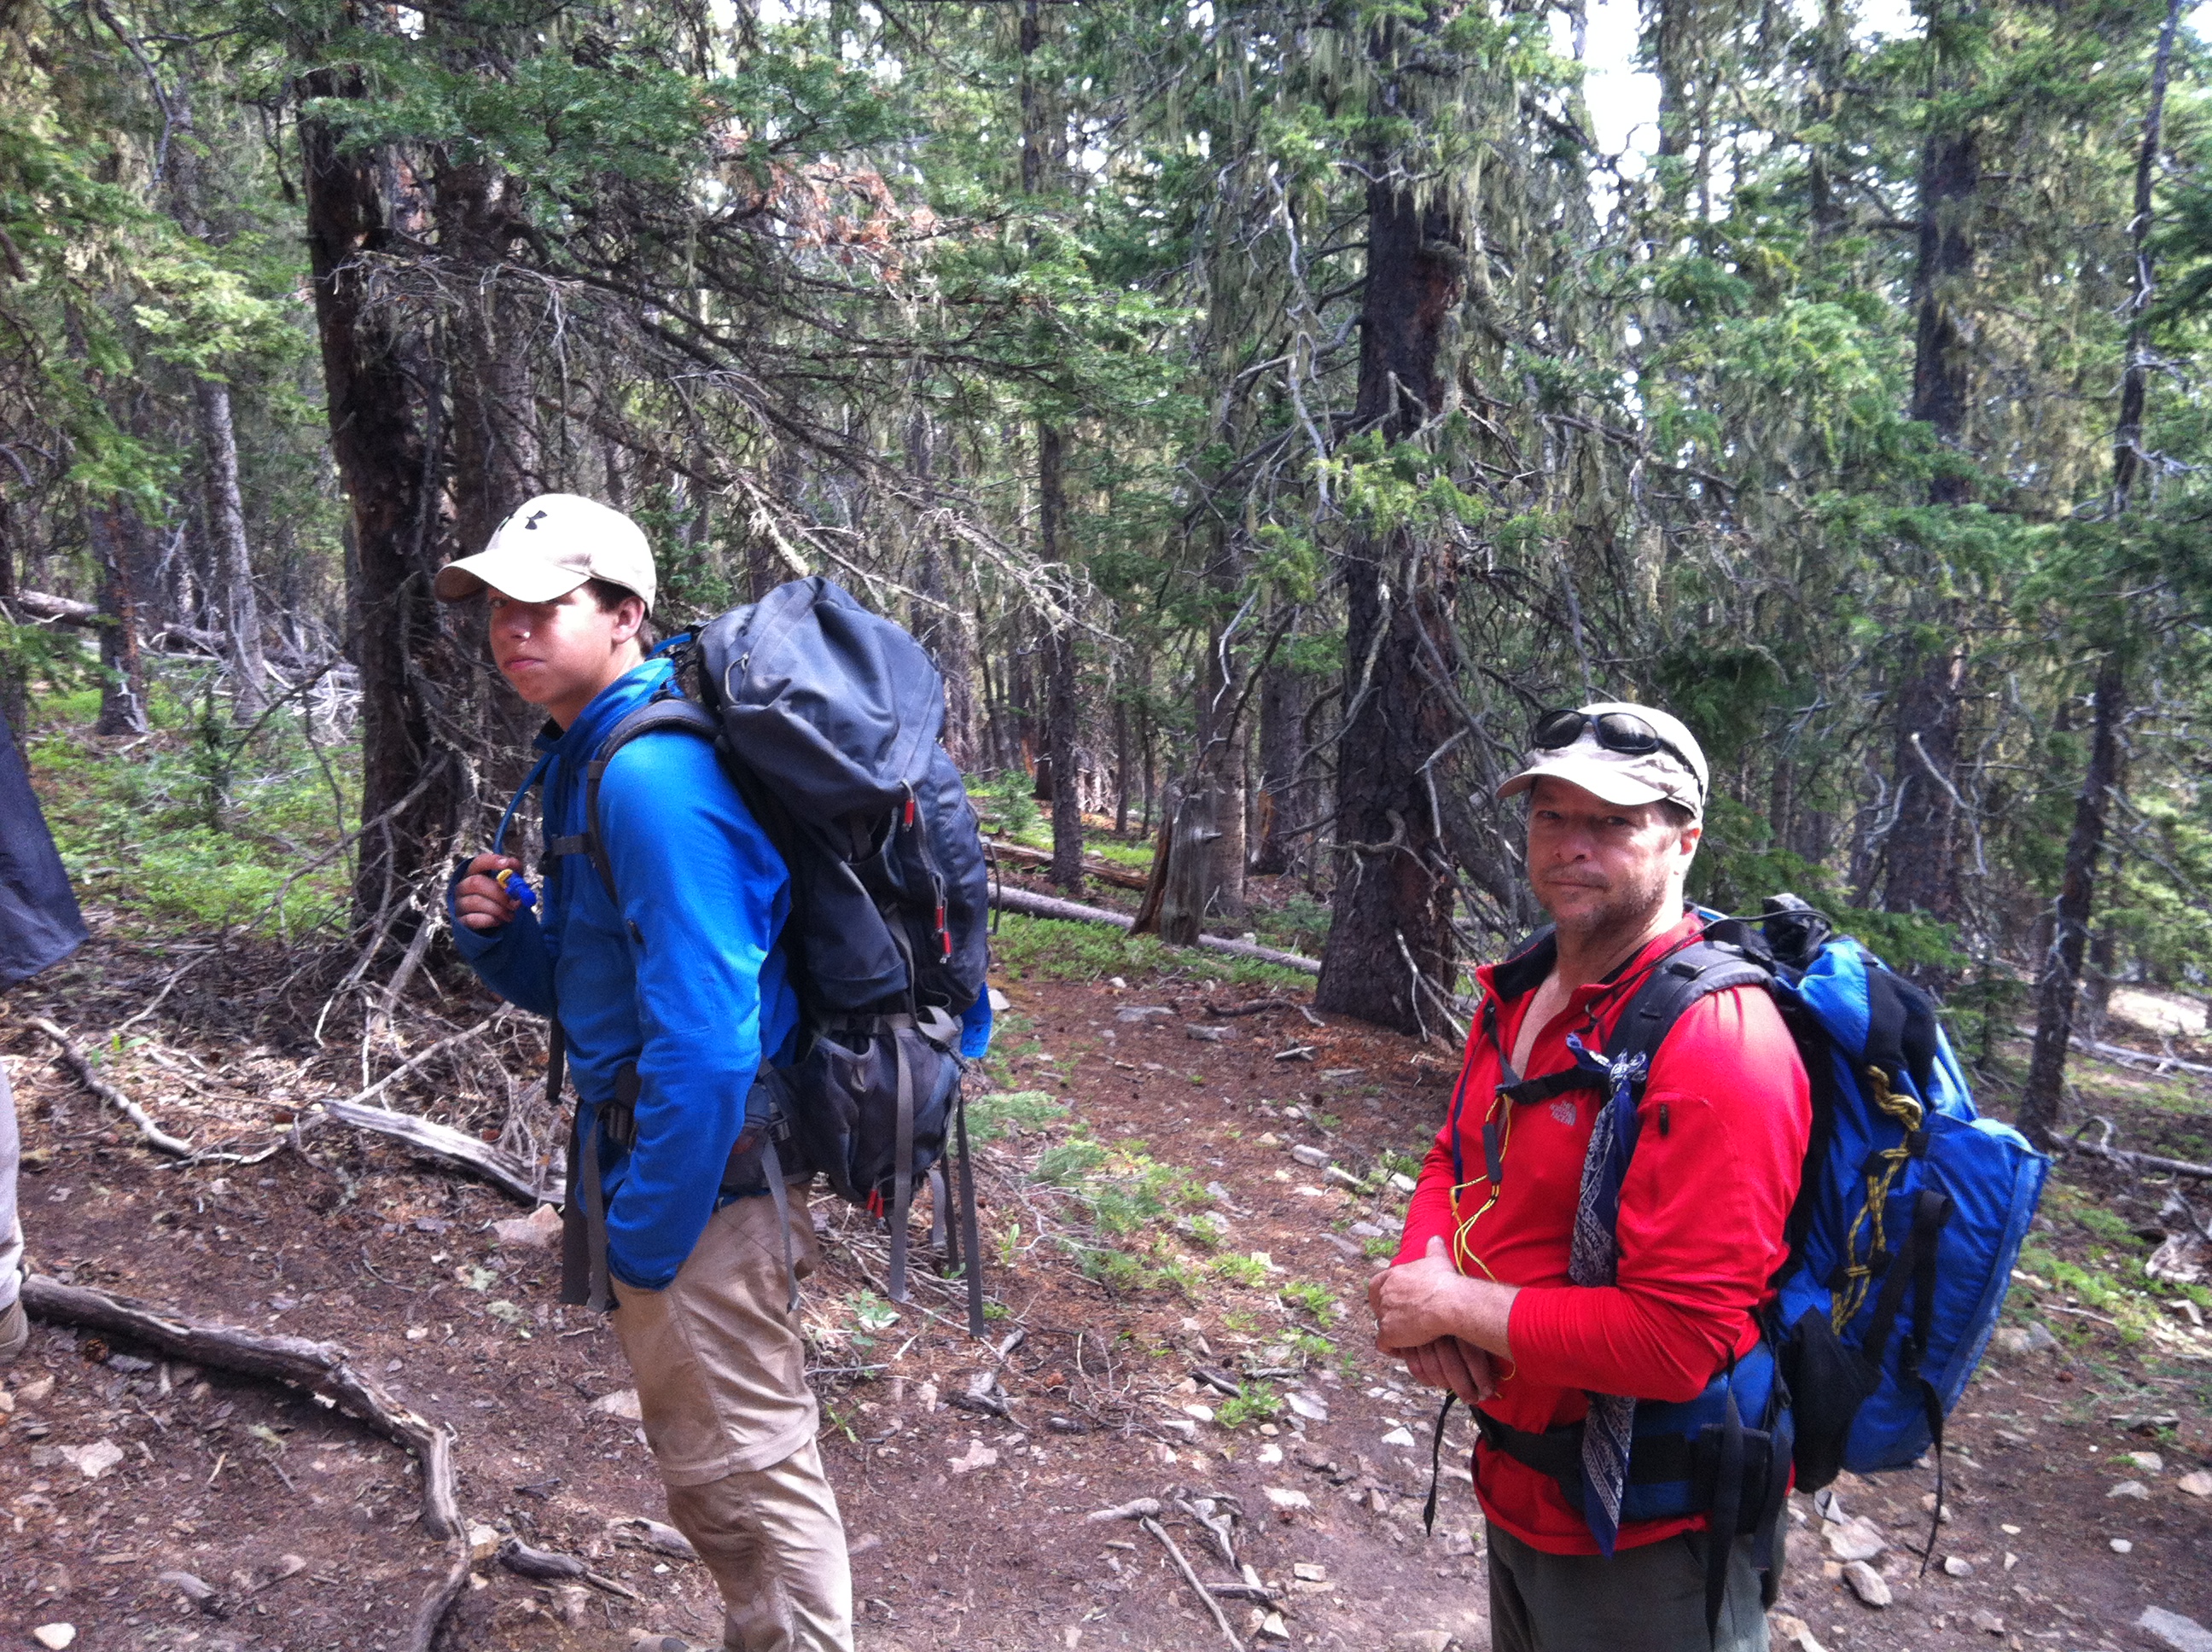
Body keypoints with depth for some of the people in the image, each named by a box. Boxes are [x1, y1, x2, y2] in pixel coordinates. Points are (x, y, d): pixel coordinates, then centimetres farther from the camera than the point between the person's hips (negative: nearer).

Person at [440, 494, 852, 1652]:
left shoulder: (651, 775, -23)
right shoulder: (587, 760, 9)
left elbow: (705, 1035, -28)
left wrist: (644, 1238, -20)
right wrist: (499, 934, -4)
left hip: (697, 1170, -10)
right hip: (642, 1151, 10)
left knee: (745, 1471, 8)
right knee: (709, 1464, 25)